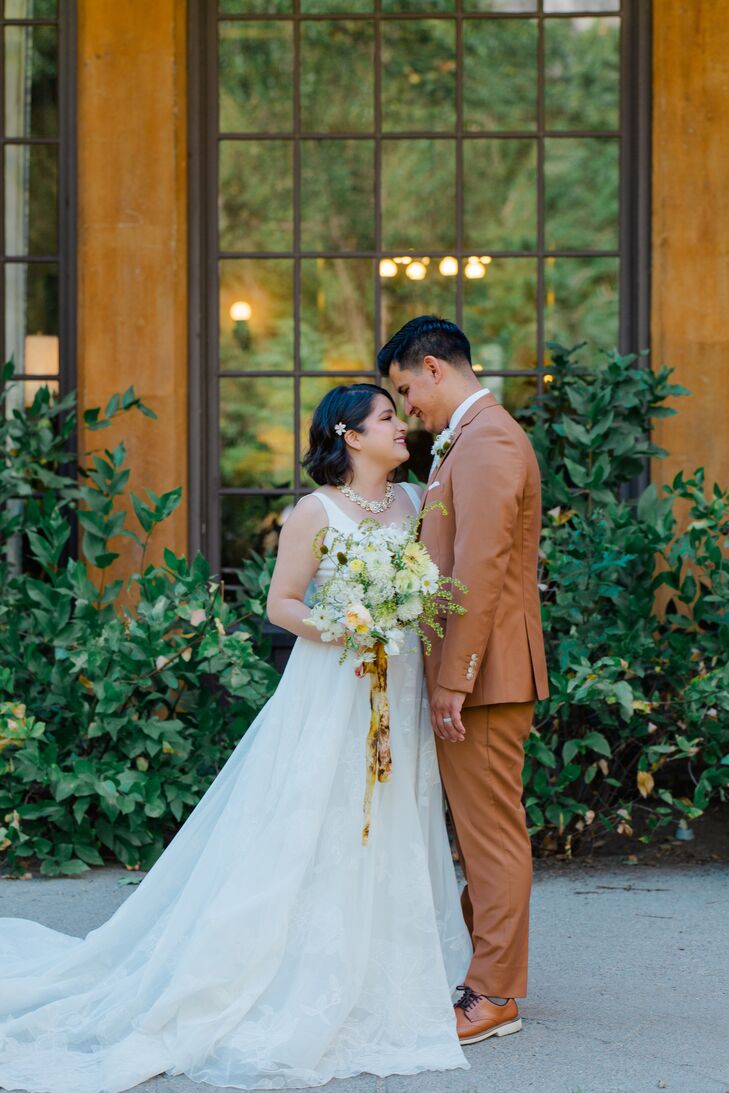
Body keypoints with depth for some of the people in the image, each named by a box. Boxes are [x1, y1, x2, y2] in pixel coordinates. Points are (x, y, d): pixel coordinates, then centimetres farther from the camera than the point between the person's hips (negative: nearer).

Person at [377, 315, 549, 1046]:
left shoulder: (486, 443, -16)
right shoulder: (470, 440, 18)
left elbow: (478, 574, -21)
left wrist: (453, 679, -20)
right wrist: (447, 675, 19)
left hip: (484, 673, -10)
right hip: (474, 671, 10)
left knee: (492, 833, -3)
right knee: (483, 830, 15)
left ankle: (494, 996, 3)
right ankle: (492, 975, 23)